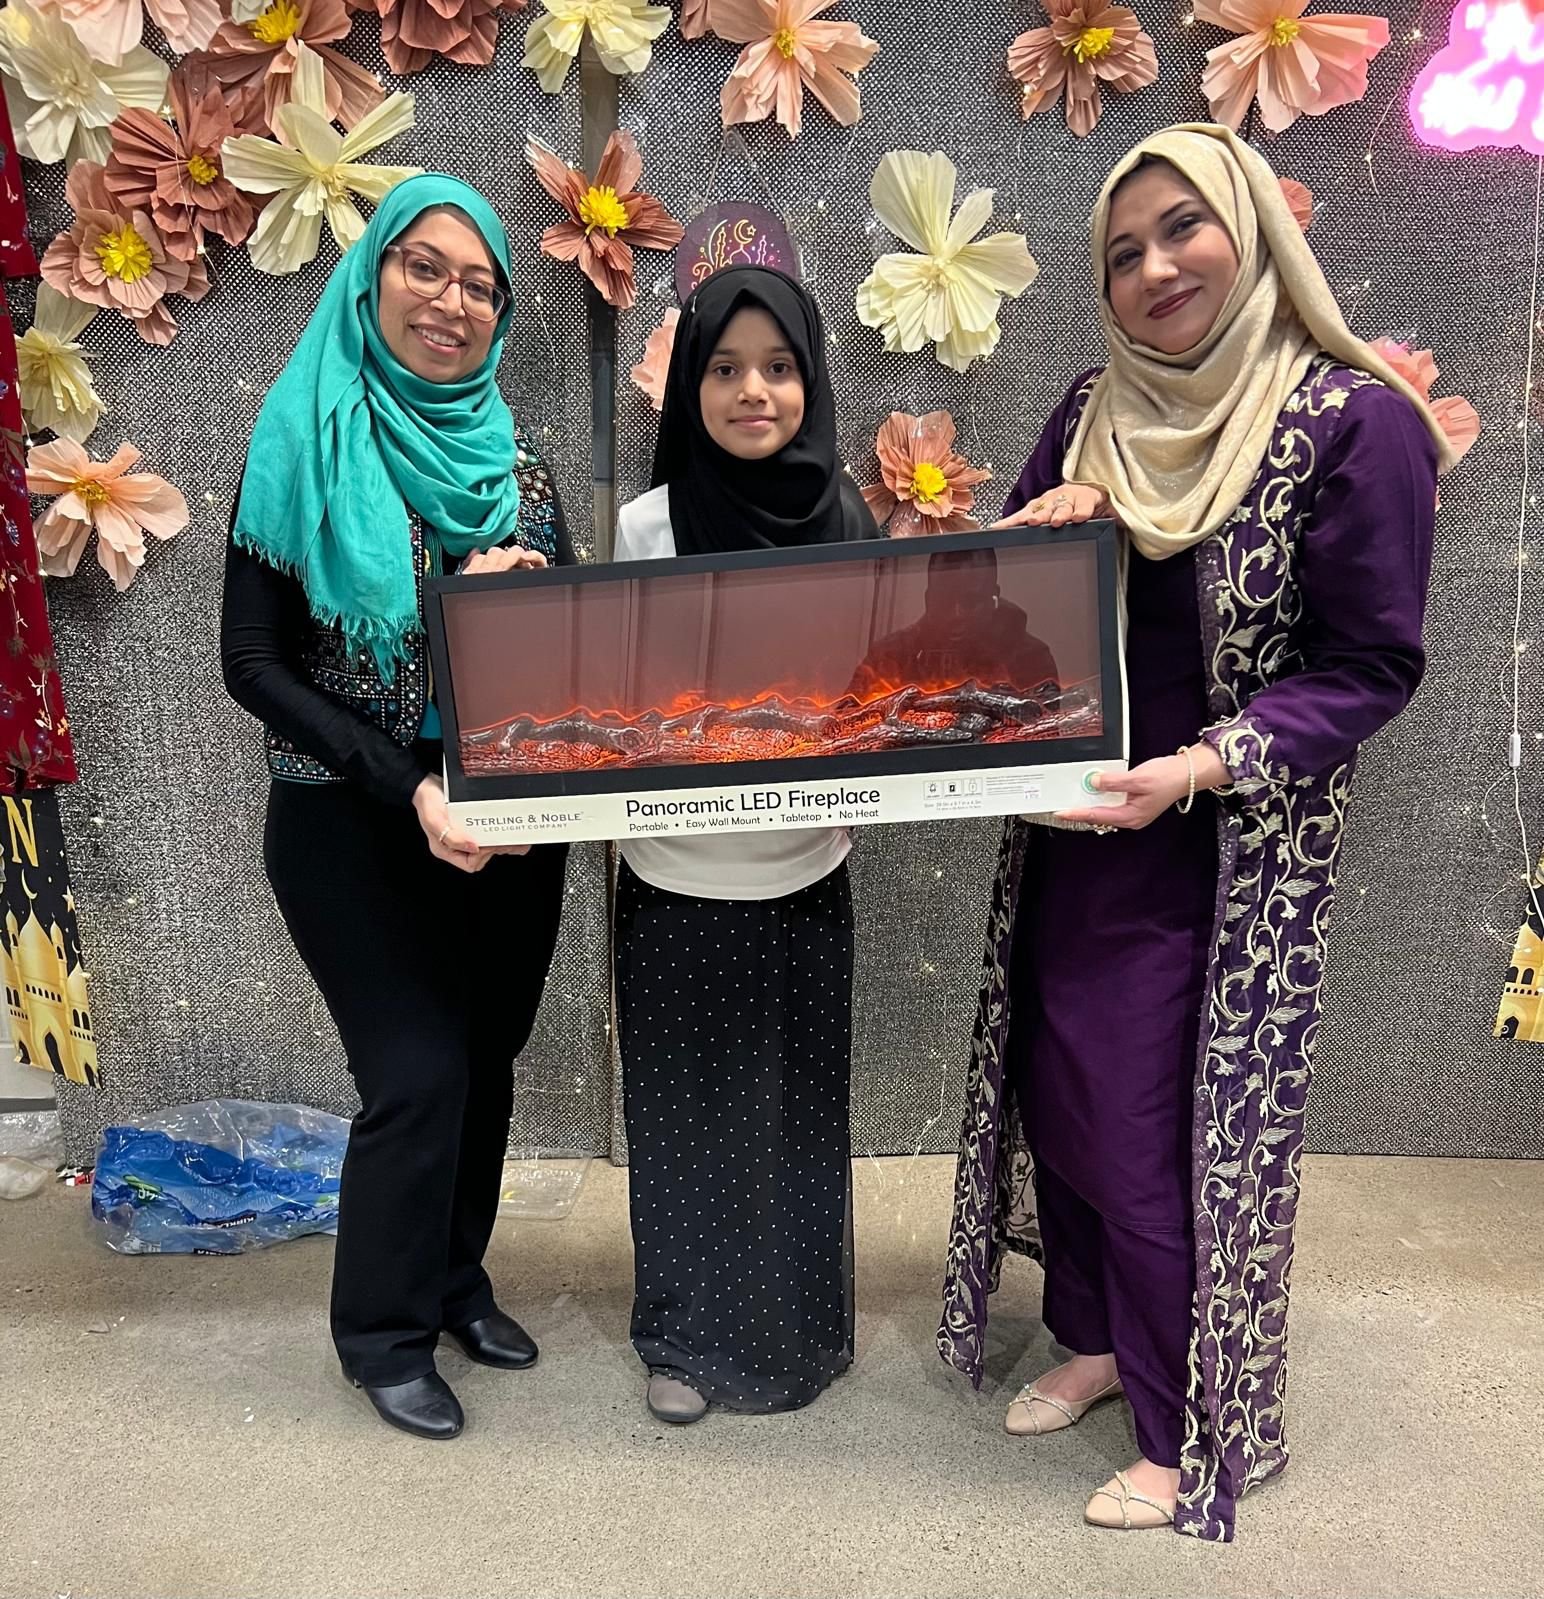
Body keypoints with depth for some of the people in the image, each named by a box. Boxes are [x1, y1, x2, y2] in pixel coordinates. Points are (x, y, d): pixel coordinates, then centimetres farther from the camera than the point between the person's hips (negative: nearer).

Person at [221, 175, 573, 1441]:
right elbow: (254, 661, -11)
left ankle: (456, 1278, 37)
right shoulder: (305, 444, -6)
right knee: (417, 1074, -3)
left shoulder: (515, 461, 6)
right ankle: (386, 1328, 23)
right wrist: (408, 788, -21)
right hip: (354, 825, -4)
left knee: (485, 1058, 13)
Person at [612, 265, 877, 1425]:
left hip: (804, 881, 2)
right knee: (688, 1113, 13)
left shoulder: (845, 523, -2)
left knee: (800, 1111, 16)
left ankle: (801, 1328, 39)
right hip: (677, 889, -1)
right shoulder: (646, 531, -7)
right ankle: (690, 1335, 36)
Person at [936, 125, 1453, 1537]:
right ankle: (1097, 1337, 41)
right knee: (1054, 1091, 15)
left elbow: (1369, 668, -12)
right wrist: (1030, 536, -11)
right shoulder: (1095, 413, 6)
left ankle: (1200, 1430, 28)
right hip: (1068, 830, 6)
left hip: (1223, 852, -6)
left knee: (1165, 1132, 3)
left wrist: (1204, 766, -25)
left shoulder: (1355, 420, -10)